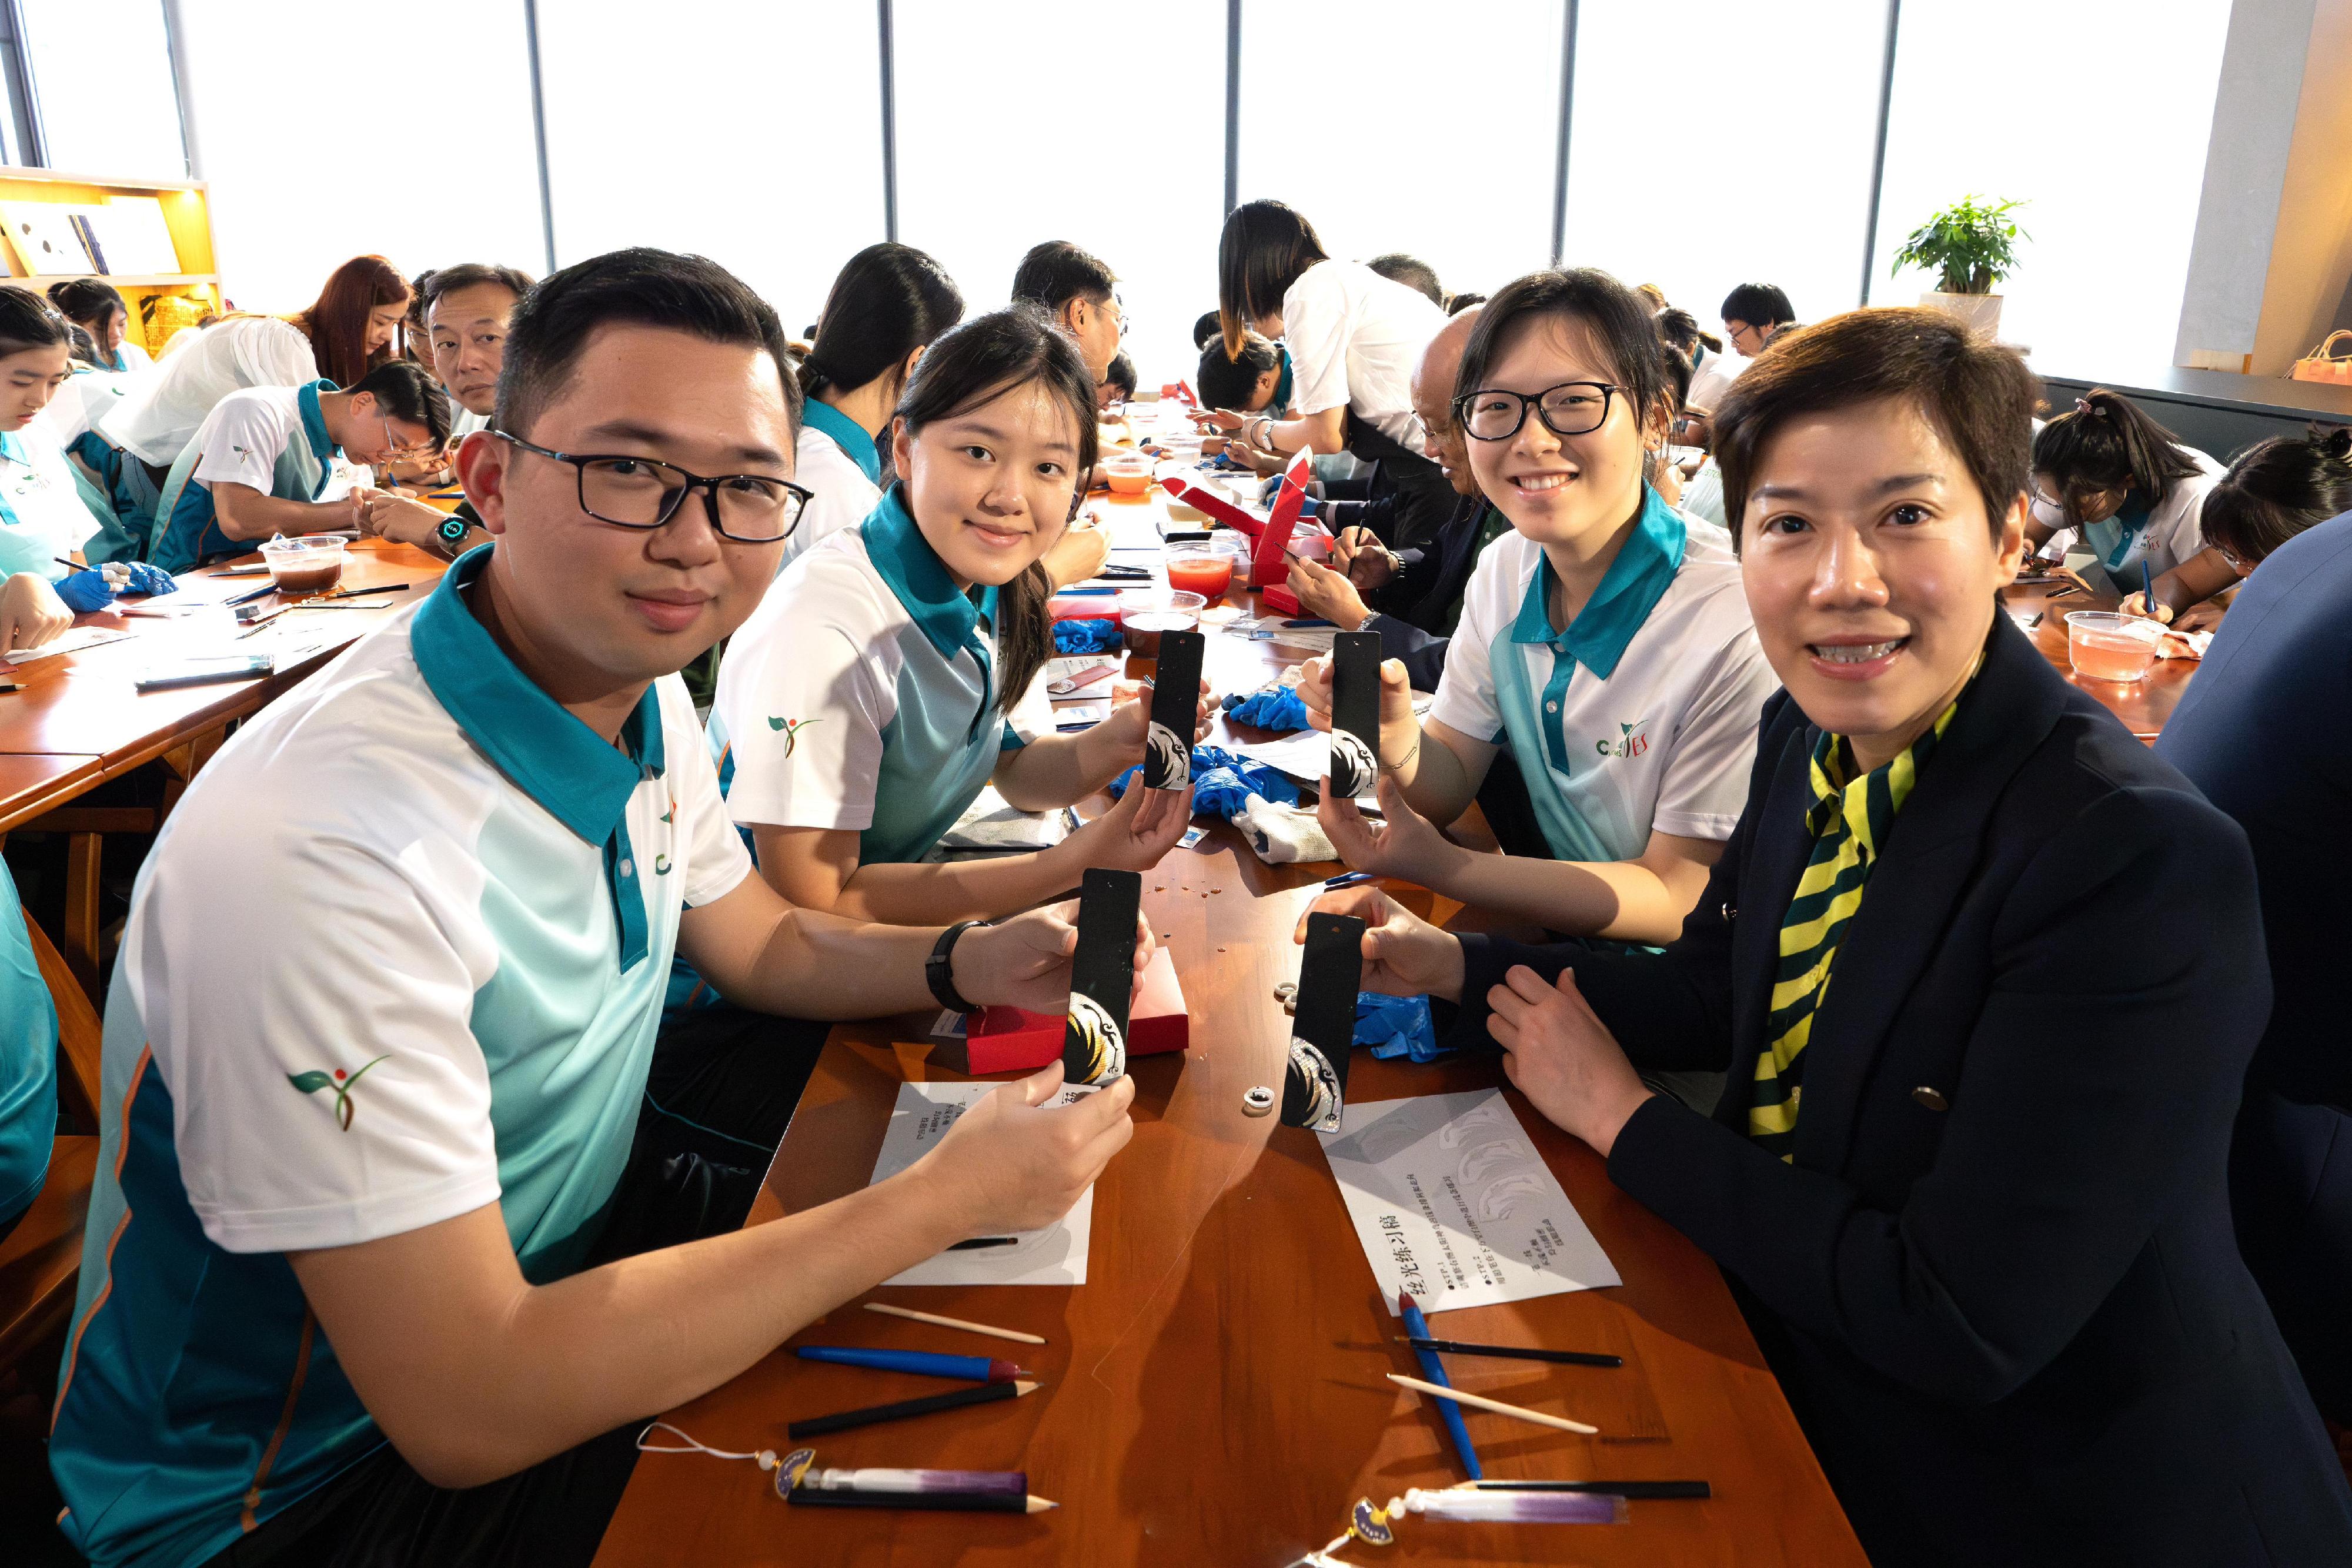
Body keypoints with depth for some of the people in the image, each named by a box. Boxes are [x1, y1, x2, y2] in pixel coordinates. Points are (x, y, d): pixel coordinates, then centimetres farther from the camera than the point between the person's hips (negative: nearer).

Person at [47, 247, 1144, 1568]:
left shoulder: (639, 694, -7)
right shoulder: (320, 851, -34)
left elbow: (766, 945, 10)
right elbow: (467, 1414, -31)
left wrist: (971, 964, -10)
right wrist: (947, 1195, -28)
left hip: (563, 1263, 7)